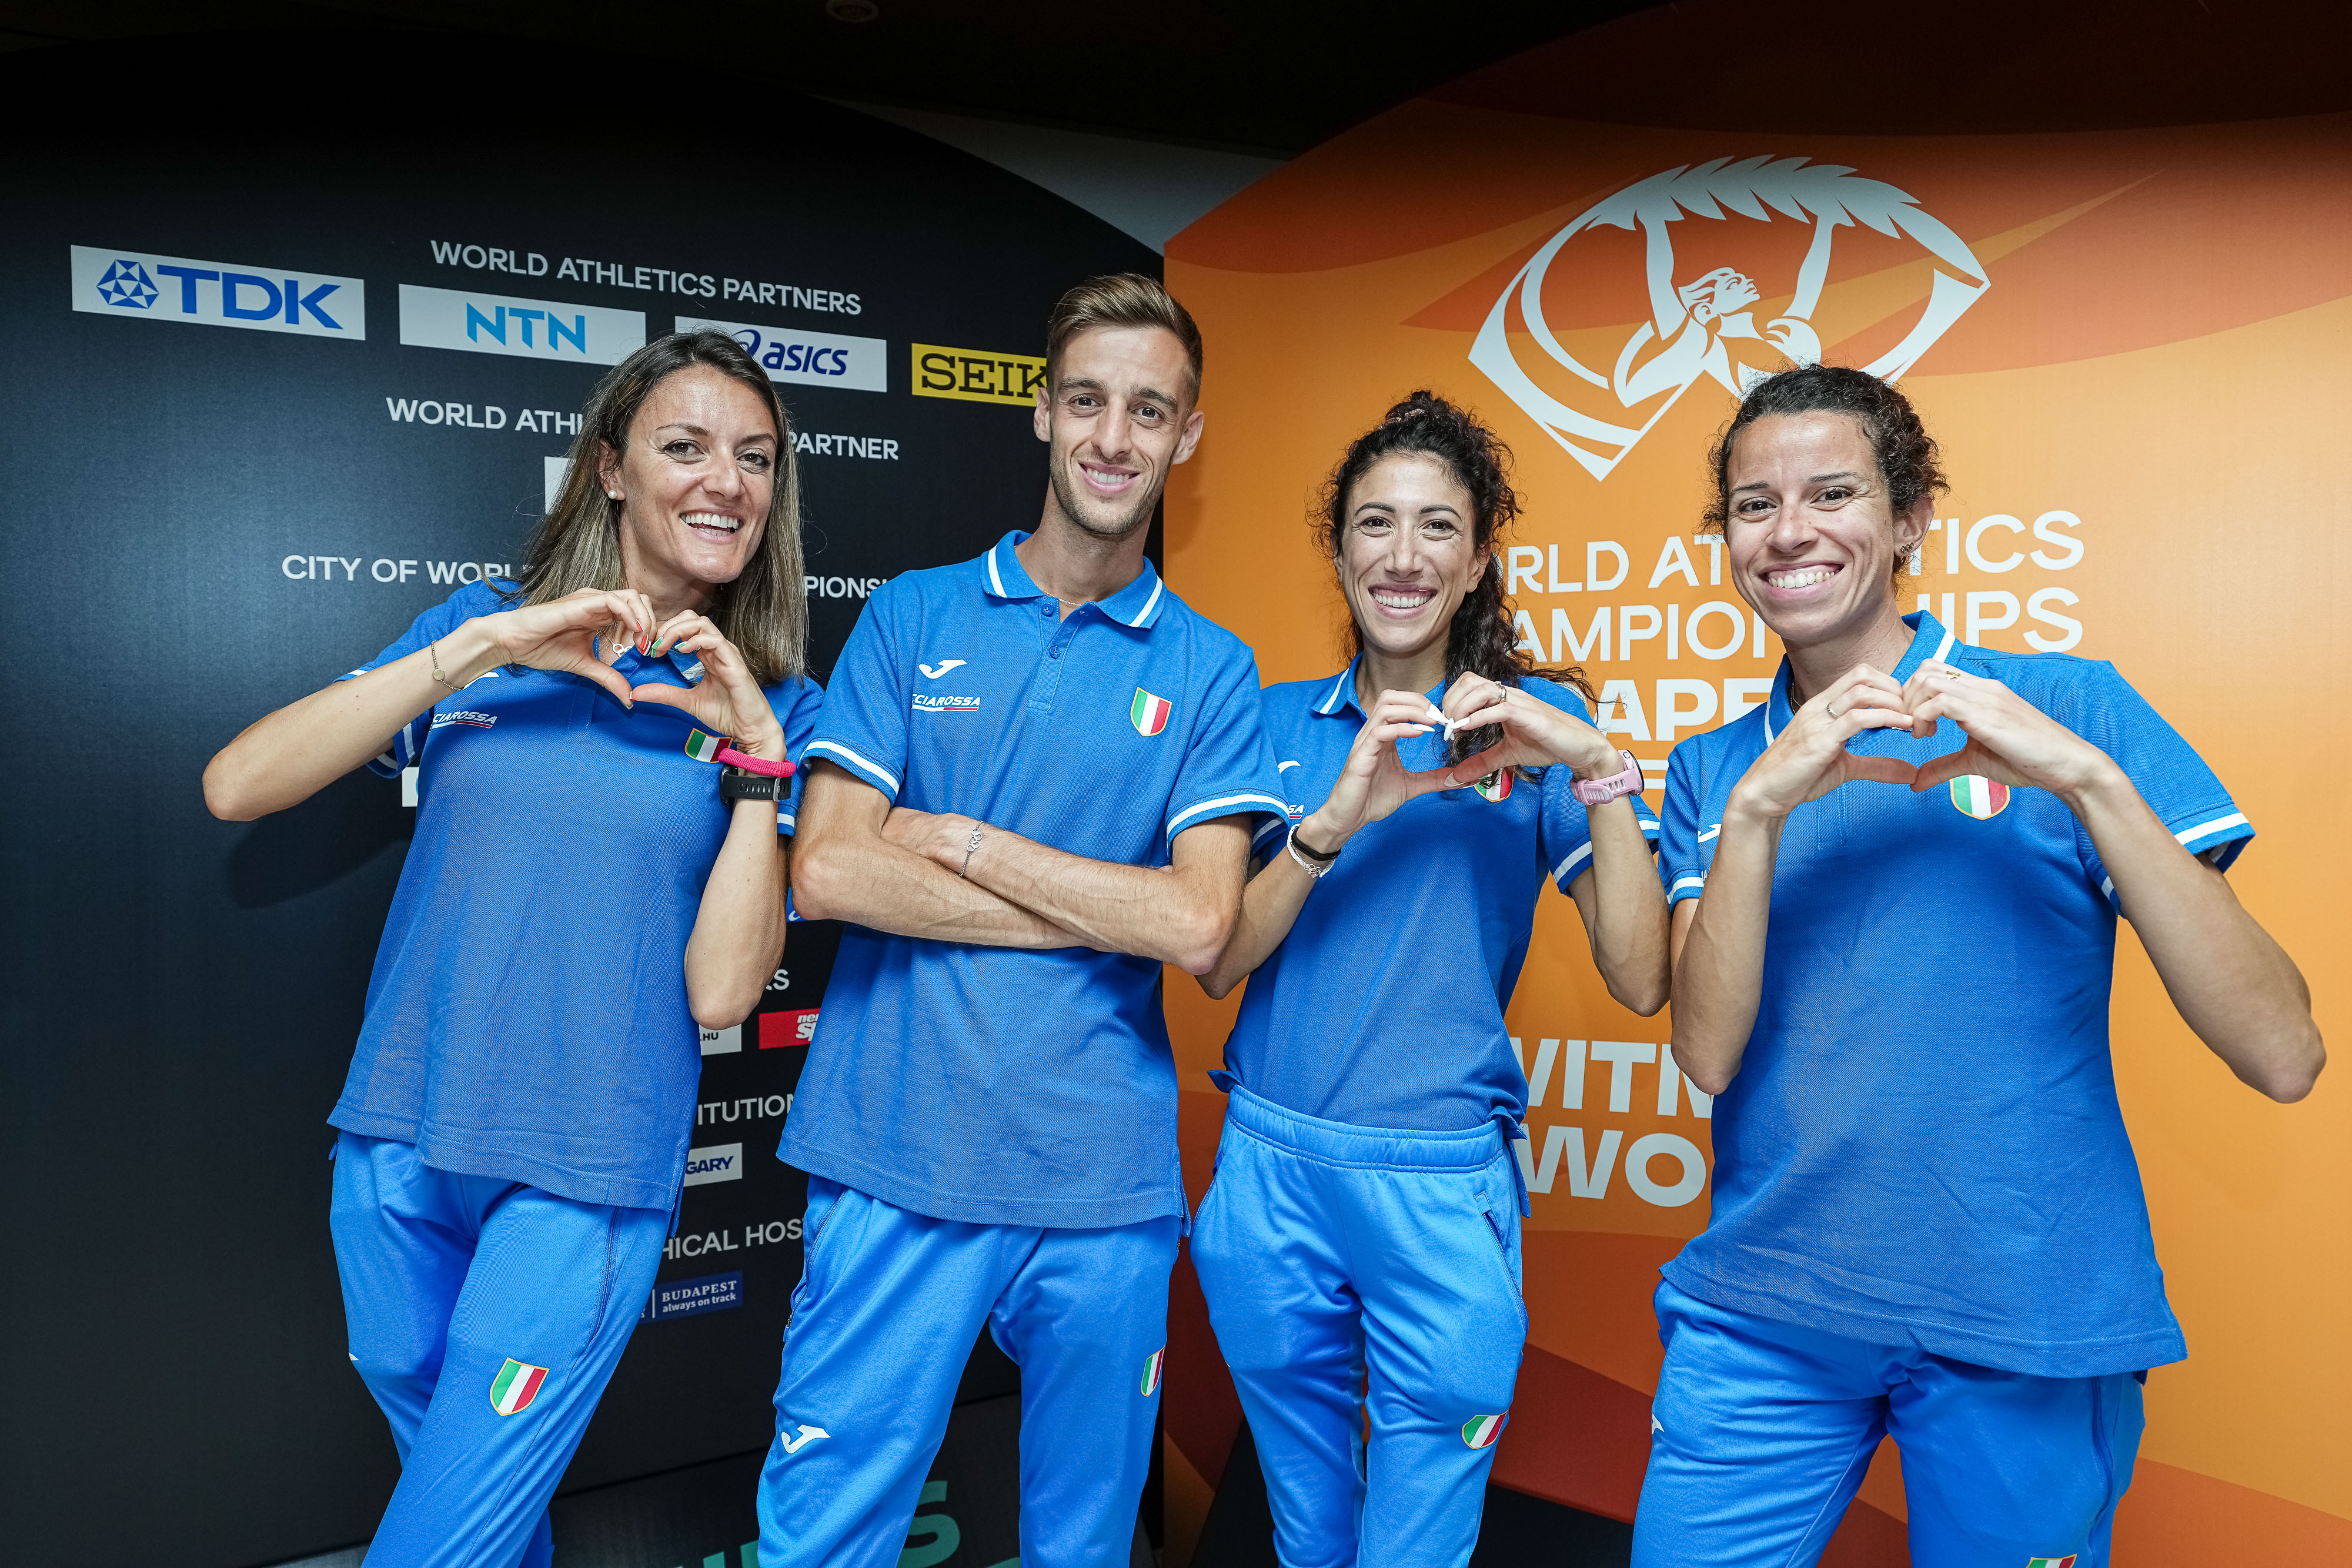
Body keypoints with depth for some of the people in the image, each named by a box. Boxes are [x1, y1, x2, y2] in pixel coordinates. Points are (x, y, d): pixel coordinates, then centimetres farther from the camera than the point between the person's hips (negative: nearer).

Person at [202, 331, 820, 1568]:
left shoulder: (773, 708, -2)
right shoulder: (481, 633, 2)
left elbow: (720, 990, -11)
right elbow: (236, 788, -11)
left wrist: (757, 757, -19)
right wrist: (484, 647, -18)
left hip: (586, 1179, -2)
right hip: (398, 1143, 3)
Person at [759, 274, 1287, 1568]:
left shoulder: (1209, 671, 2)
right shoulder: (912, 617, 3)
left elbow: (1199, 925, -10)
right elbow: (827, 871, -8)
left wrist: (956, 839, -11)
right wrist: (1108, 912, -10)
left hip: (1102, 1181, 1)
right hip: (894, 1162, 0)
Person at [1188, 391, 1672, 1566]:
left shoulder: (1535, 723, -2)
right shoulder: (1279, 720, 5)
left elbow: (1640, 982, -10)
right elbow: (1219, 963, -3)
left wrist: (1596, 767, -22)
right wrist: (1336, 819, -18)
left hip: (1441, 1187, -2)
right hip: (1268, 1171, 3)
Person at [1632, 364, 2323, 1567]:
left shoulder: (2065, 706, -5)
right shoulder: (1714, 768, 5)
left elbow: (2283, 1057, -12)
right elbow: (1709, 1053, -7)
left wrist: (2087, 778, -23)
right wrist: (1757, 812, -19)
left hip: (2025, 1330, -2)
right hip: (1760, 1312, 2)